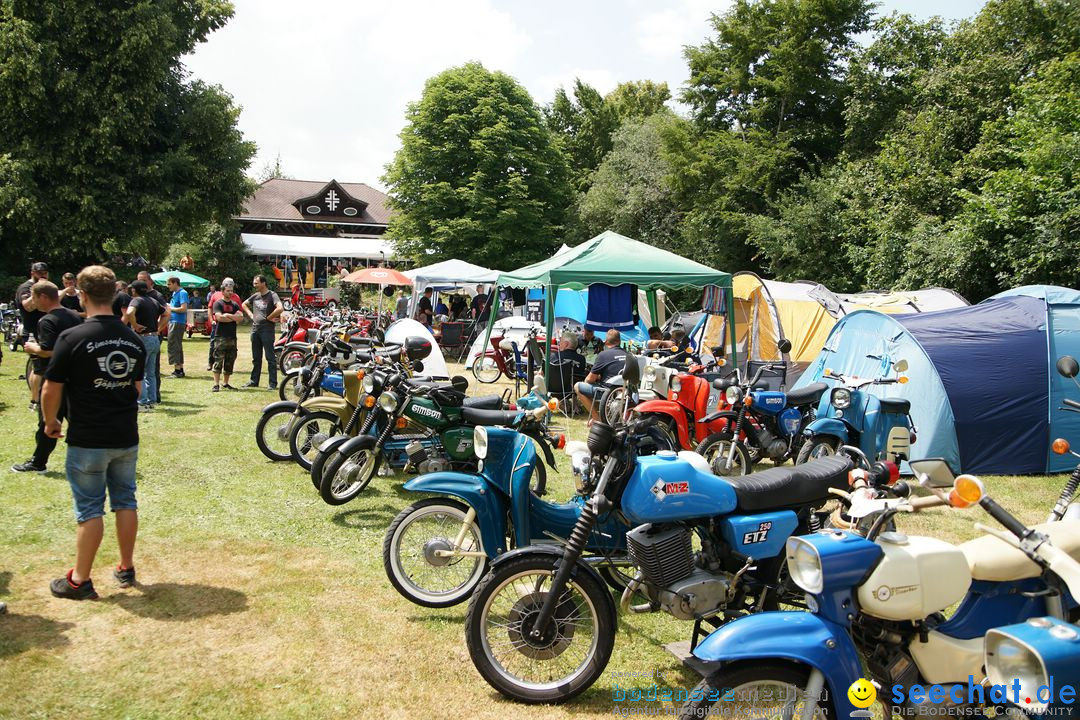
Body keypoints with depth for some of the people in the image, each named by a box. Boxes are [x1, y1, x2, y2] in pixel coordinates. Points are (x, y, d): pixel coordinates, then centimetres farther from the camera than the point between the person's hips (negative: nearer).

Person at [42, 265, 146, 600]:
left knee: (90, 509, 3)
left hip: (87, 440, -4)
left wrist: (51, 422, 7)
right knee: (125, 500, 14)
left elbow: (51, 389, -10)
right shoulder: (133, 339, 3)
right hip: (126, 437, 5)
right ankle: (126, 569, 25)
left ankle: (80, 581, 14)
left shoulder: (72, 338, -15)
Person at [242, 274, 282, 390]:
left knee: (270, 358, -4)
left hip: (267, 330, -7)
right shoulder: (255, 296, 13)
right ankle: (254, 381, 23)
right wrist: (251, 315, 13)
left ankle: (273, 383, -1)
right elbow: (244, 304, 29)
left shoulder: (272, 295, -9)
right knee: (256, 358, 15)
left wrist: (269, 318, -14)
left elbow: (279, 308, -25)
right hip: (255, 329, 7)